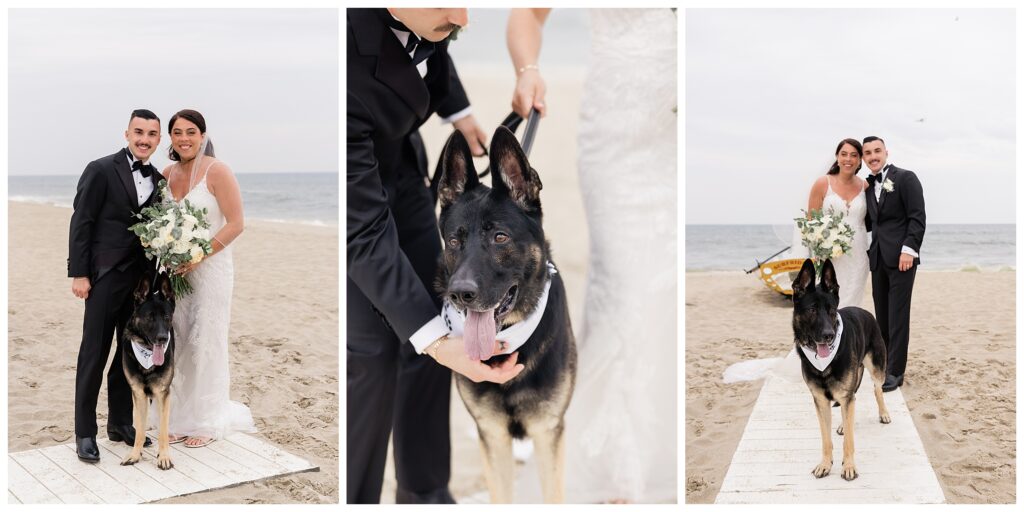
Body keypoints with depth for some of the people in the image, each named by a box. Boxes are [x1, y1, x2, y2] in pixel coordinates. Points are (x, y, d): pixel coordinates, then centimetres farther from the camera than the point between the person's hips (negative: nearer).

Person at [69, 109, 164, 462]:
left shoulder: (157, 179, 11)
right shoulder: (101, 170, -7)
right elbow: (81, 224, -8)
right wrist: (79, 274, -12)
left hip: (141, 277, 6)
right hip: (105, 276, -6)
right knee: (94, 355, 0)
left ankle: (120, 423, 24)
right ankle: (85, 433, 9)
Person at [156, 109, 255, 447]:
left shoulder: (217, 172, -10)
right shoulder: (167, 174, 8)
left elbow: (236, 223, -13)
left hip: (210, 267, -5)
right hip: (176, 270, 6)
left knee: (205, 343, 1)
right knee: (177, 343, 8)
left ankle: (207, 422, 14)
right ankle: (180, 418, 20)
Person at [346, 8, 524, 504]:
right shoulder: (348, 69, -42)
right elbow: (364, 231, -35)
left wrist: (458, 111, 7)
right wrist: (434, 339, -39)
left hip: (397, 160, 6)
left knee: (432, 313, 5)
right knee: (372, 349, -10)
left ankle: (424, 487, 21)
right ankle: (356, 495, 12)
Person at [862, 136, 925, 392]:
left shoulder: (906, 178, -4)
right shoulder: (868, 185, 14)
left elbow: (917, 217, -10)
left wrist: (908, 249, -18)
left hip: (901, 256, -6)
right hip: (878, 257, 6)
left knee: (897, 315, -5)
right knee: (882, 313, 7)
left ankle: (895, 371, -2)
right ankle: (885, 360, 16)